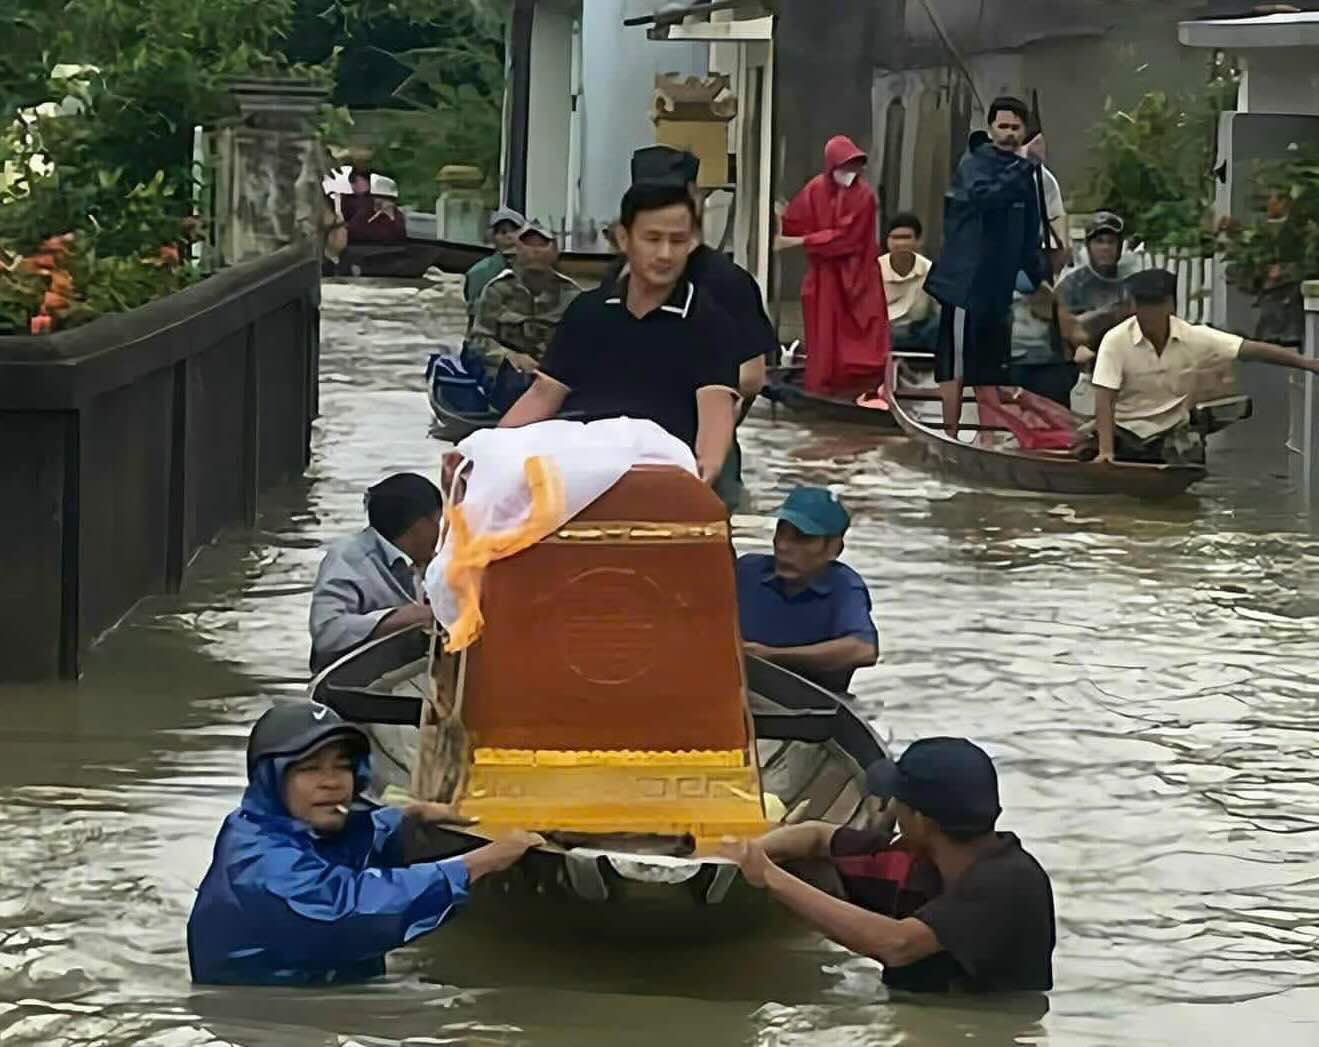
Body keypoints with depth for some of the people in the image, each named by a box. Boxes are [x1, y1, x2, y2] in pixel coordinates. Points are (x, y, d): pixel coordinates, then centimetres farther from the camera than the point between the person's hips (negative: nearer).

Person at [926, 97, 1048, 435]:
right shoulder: (975, 163, -7)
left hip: (999, 285, 7)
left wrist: (1038, 276, 15)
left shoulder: (1024, 174, 14)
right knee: (956, 366, -5)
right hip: (966, 280, -7)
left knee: (991, 369, 12)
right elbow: (983, 195, -30)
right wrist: (1023, 166, -35)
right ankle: (951, 437, -2)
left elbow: (1030, 234, 21)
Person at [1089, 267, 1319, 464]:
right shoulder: (1115, 341, -14)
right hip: (1123, 435, -2)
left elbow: (1252, 350, -11)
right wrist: (1106, 450, -30)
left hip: (1171, 435, 2)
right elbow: (1104, 399, -18)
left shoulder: (1194, 338, -8)